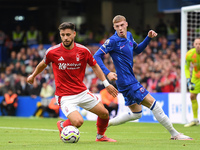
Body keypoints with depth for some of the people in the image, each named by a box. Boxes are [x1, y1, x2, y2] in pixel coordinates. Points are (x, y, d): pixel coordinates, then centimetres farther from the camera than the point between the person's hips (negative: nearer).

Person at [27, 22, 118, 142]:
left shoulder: (83, 51, -6)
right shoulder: (52, 52, -11)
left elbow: (95, 66, 10)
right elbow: (43, 64, 11)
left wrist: (106, 84, 5)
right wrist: (33, 76, 28)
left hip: (82, 91, 4)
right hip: (64, 95, -4)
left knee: (104, 113, 4)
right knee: (78, 122, -24)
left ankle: (100, 136, 34)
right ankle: (62, 125, 12)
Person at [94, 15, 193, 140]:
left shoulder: (129, 36, 9)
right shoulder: (113, 41, -14)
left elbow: (137, 50, 26)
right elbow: (96, 57, -15)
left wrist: (149, 38, 12)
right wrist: (107, 73, -27)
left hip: (131, 80, 10)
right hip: (126, 82, -10)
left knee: (136, 114, 17)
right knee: (152, 103, -9)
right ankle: (174, 134, -2)